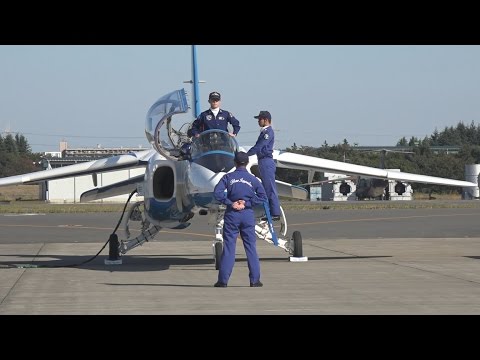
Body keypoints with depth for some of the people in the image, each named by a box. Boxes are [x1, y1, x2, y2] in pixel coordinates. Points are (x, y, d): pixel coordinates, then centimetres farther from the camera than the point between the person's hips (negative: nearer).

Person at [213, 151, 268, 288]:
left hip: (231, 214, -1)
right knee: (251, 247, 5)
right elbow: (263, 197, -5)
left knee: (228, 247, 1)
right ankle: (255, 280, 5)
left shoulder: (228, 177, 0)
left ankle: (223, 280, 0)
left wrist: (230, 203, -9)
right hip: (248, 215, 1)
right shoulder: (253, 179, 3)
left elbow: (217, 192, -13)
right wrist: (246, 203, -5)